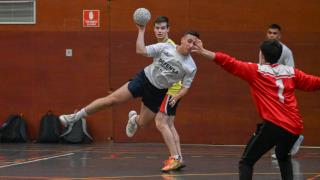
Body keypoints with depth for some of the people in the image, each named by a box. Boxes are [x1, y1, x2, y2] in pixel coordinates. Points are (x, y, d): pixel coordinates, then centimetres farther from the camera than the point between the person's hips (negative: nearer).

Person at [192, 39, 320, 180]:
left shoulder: (255, 71, 3)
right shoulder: (291, 72, 14)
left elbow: (230, 63, -3)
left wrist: (204, 52, 0)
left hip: (273, 124, -5)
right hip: (294, 126, 5)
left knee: (246, 162, 0)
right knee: (283, 156, 34)